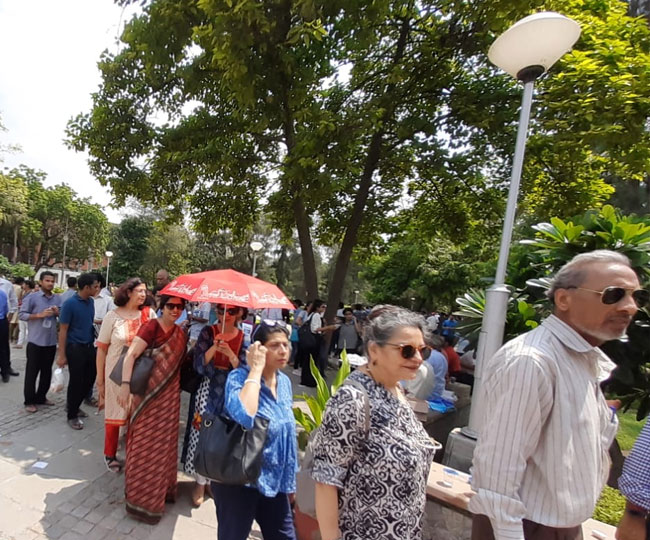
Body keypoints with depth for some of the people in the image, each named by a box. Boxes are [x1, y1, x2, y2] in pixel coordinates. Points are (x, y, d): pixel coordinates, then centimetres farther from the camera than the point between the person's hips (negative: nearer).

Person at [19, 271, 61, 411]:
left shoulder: (58, 298, 6)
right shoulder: (32, 297, -7)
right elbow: (22, 315, -9)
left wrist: (58, 312, -9)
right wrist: (40, 315, -21)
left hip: (51, 341, 5)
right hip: (35, 341, -4)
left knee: (47, 371, 14)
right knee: (32, 371, 4)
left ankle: (41, 397, 28)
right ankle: (29, 401, 14)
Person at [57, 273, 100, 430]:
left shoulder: (91, 302, 5)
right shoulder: (69, 304, -15)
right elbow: (63, 330, -13)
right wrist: (62, 355, -13)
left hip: (89, 346, 6)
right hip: (75, 348, -6)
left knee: (90, 379, 14)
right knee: (76, 381, 4)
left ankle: (74, 406, 37)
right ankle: (72, 416, 22)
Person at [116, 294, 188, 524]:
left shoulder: (180, 334, 5)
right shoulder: (151, 326, -15)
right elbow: (130, 355, -22)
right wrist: (125, 384, -31)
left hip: (169, 395, 6)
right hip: (148, 393, -6)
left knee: (164, 442, 19)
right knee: (146, 444, 6)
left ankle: (161, 488, 39)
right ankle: (141, 499, 23)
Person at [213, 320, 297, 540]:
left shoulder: (285, 382, 0)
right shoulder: (239, 376, -20)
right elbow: (243, 416, -42)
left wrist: (289, 478, 18)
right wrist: (256, 368, -33)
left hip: (274, 481, 6)